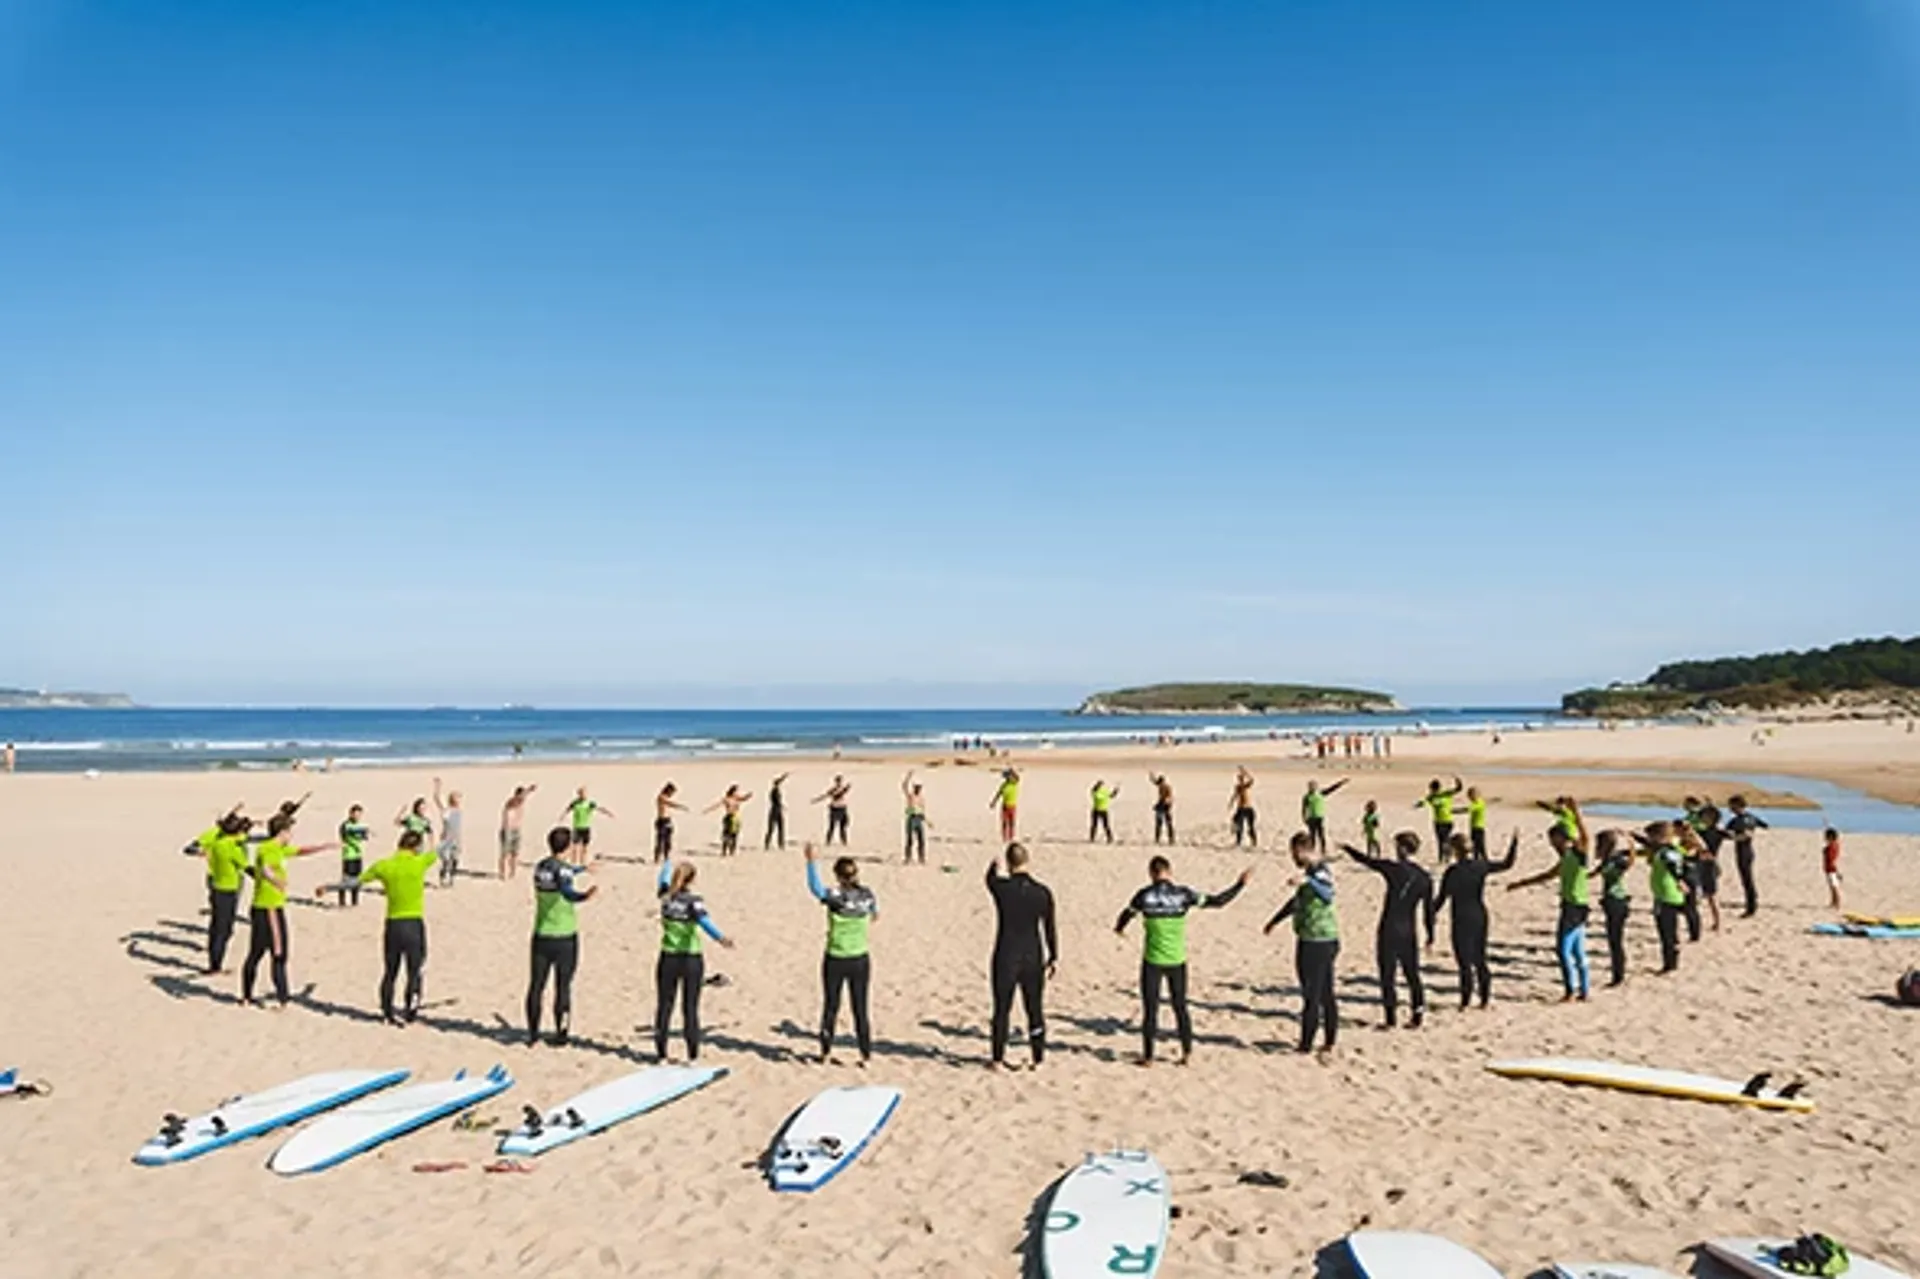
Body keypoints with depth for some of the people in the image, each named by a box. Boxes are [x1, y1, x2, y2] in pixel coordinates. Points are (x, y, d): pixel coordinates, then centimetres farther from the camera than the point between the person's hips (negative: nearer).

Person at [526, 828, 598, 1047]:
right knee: (563, 988, 5)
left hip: (541, 936, 5)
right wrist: (585, 896, -52)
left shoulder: (539, 867, 5)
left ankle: (532, 1034, 16)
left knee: (536, 985, 10)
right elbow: (566, 891, -35)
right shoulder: (563, 869, -15)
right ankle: (560, 1035, 10)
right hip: (565, 938, -5)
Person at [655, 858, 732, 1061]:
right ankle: (693, 1055, 9)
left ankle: (661, 1053, 16)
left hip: (668, 959, 3)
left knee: (664, 1006, 11)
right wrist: (720, 937, -48)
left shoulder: (666, 896, 0)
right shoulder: (693, 900, -12)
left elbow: (664, 878, 24)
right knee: (690, 1008, 4)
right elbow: (704, 920, -32)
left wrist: (666, 869, 46)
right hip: (691, 960, -3)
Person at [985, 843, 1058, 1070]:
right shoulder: (1043, 892, -8)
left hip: (1005, 960, -2)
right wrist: (1054, 957, 12)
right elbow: (1050, 929, 0)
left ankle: (998, 1060, 17)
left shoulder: (1001, 888, -14)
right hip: (1033, 959, 2)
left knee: (1002, 1011, 10)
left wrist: (993, 867, 35)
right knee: (1035, 1010, 13)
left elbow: (990, 879, 12)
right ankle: (1038, 1059, 21)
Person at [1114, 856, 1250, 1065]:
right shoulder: (1183, 894, -5)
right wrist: (1240, 884, 11)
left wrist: (1119, 928, 34)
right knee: (1180, 1006, 17)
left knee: (1150, 1009, 7)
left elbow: (1127, 914, 11)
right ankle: (1187, 1051, 22)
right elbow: (1217, 902, 0)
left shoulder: (1145, 895, -7)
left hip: (1152, 961, -2)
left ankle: (1148, 1056, 11)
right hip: (1177, 961, 2)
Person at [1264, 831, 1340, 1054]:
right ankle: (1329, 1041, 22)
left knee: (1311, 995, -2)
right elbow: (1296, 902, 27)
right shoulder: (1313, 871, 14)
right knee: (1326, 994, 14)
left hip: (1316, 942, -10)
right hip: (1323, 941, 10)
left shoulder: (1319, 872, -17)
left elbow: (1327, 895, -40)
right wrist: (1274, 922, 34)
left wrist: (1308, 881, -57)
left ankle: (1306, 1043, 5)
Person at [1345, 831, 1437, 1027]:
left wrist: (1346, 848, 15)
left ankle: (1391, 1018, 2)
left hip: (1389, 930, -5)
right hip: (1409, 933, 5)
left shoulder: (1392, 868, -13)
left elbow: (1365, 860, -2)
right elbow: (1429, 909, 5)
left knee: (1387, 975, 2)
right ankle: (1417, 1016, 19)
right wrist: (1430, 935, 14)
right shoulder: (1425, 877, 1)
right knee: (1412, 974, 16)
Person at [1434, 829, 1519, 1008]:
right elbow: (1507, 864, 15)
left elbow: (1442, 898, -12)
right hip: (1480, 916, 5)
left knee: (1465, 961, 2)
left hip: (1461, 919, -5)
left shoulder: (1452, 872, -15)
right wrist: (1514, 842, 25)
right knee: (1480, 959, 16)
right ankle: (1486, 998, 20)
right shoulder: (1481, 866, -2)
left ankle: (1466, 1000, 5)